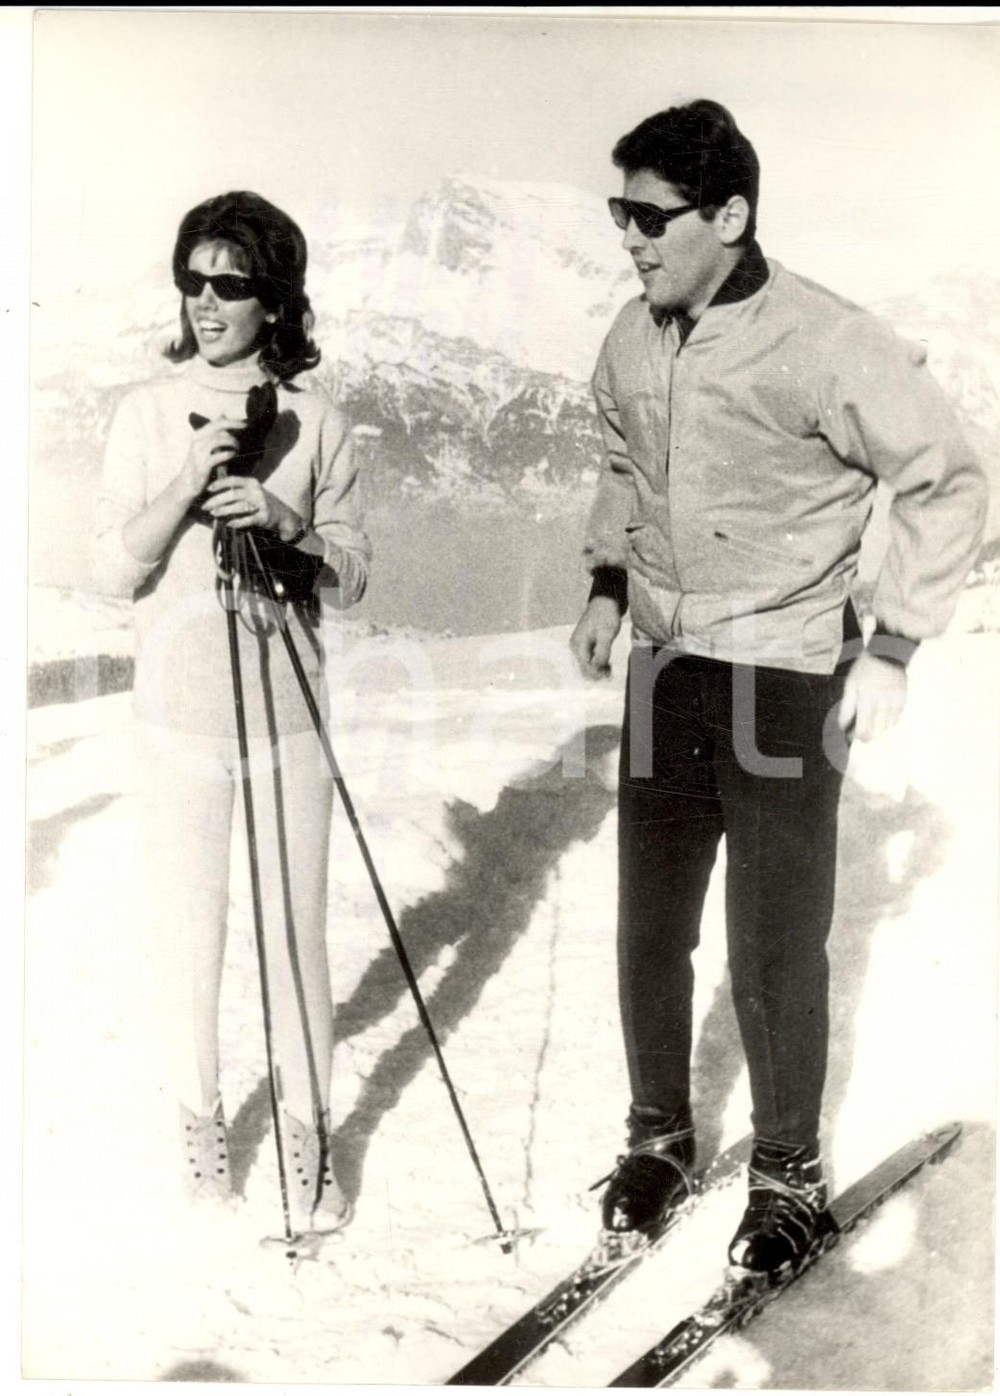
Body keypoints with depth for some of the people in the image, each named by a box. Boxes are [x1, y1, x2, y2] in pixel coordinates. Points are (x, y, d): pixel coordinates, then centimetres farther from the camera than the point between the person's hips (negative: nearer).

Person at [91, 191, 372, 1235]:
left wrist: (283, 522, -17)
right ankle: (201, 1115, 27)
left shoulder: (316, 423, 0)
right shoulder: (148, 414, 0)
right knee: (190, 930, 9)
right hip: (178, 718, 0)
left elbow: (352, 580, 2)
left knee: (296, 932, 4)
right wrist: (189, 482, -17)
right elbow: (114, 572, -4)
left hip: (286, 718, 0)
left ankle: (308, 1129, 19)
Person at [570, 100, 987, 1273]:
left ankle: (788, 1171, 24)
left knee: (775, 954, 3)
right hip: (664, 668, 6)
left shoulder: (825, 344, -18)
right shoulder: (632, 340, 1)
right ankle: (659, 1138, 33)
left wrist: (894, 645, -13)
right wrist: (609, 581, 10)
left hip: (786, 680, -5)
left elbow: (946, 483, -11)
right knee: (649, 931, 13)